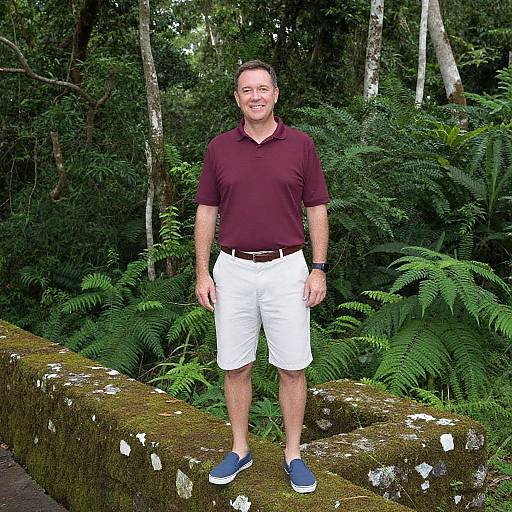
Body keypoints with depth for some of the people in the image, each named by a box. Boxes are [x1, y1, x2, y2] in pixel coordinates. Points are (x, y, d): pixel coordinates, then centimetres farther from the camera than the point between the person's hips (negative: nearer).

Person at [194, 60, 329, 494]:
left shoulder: (301, 145, 1)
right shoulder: (219, 148, 5)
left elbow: (317, 210, 3)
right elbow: (206, 212, 7)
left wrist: (319, 270, -4)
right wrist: (202, 273, 1)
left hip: (286, 270, -1)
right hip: (233, 271, 2)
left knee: (292, 367, 3)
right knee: (235, 367, 8)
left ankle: (294, 454, 18)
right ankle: (240, 450, 24)